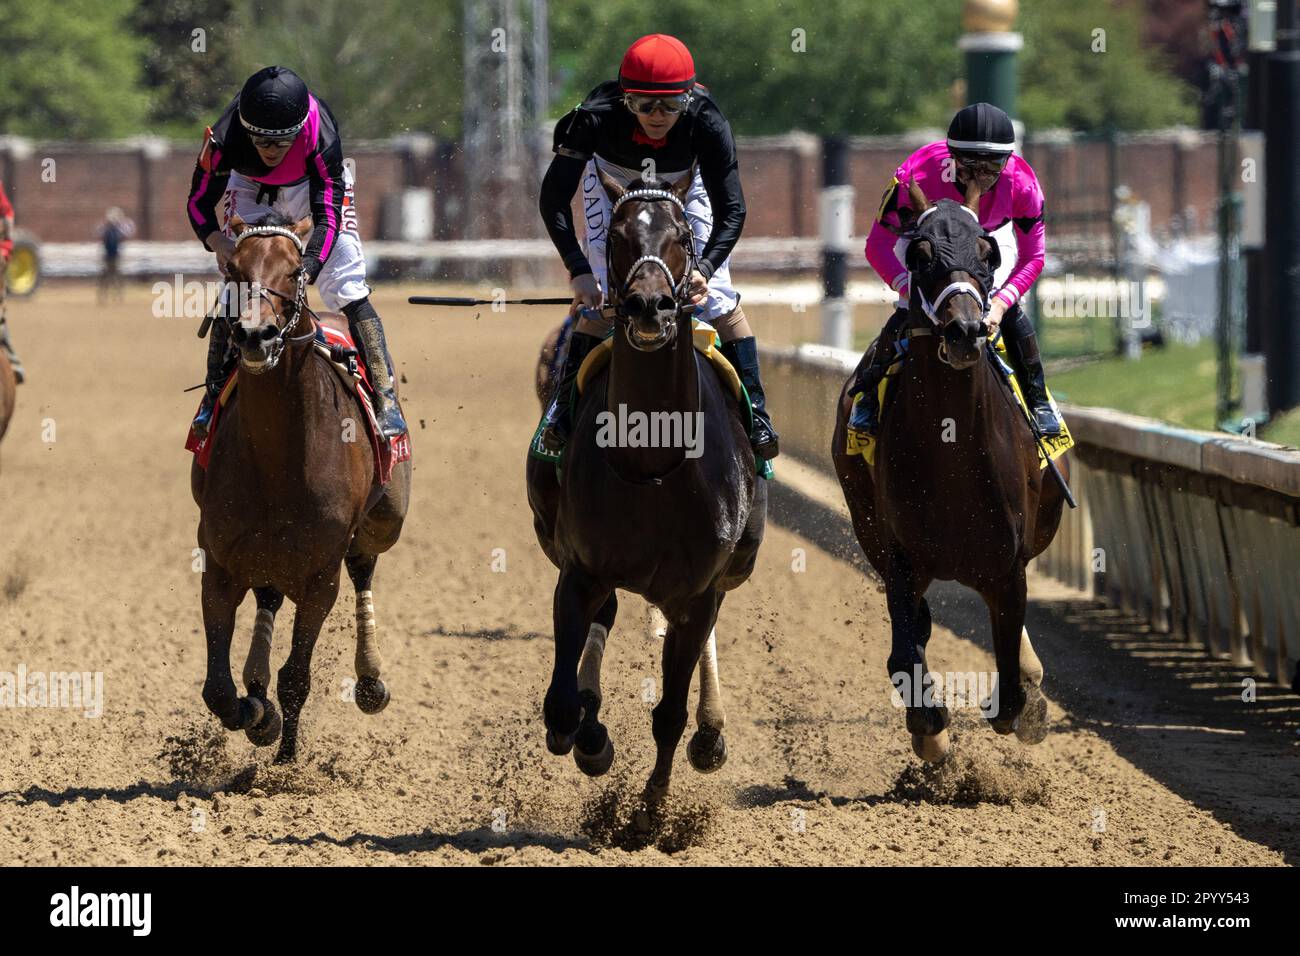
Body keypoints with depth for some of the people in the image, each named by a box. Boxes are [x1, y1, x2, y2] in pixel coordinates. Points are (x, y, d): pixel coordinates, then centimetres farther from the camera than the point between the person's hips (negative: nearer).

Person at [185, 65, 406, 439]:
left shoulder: (322, 138, -41)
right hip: (252, 187, 1)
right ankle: (214, 396, 4)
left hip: (314, 183, -1)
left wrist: (306, 270, -53)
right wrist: (218, 241, -44)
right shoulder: (225, 139, -38)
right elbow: (198, 201, -24)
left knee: (347, 287, -13)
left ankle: (385, 397, -8)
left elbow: (328, 216, -38)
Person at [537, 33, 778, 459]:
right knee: (600, 295, -15)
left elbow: (731, 211, -33)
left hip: (684, 187, 1)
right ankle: (565, 404, -2)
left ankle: (754, 411, 0)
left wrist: (706, 268, -49)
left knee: (717, 294, -11)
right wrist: (578, 270, -44)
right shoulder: (598, 116, -39)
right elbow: (554, 197, -35)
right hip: (613, 182, -1)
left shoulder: (706, 121, -37)